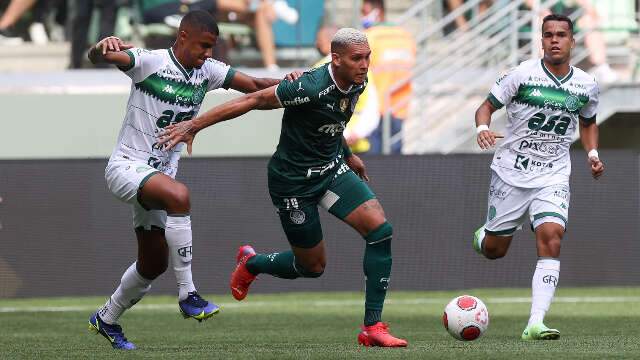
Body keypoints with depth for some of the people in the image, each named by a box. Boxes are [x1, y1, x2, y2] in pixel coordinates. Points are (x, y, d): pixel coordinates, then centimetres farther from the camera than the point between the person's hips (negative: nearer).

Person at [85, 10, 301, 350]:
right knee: (179, 195, -36)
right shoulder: (150, 62, -15)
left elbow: (254, 85, 0)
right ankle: (188, 295, -32)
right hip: (126, 166, -8)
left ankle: (106, 319, 36)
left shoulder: (207, 71, 3)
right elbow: (96, 57, -27)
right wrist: (103, 47, -52)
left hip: (159, 174, 8)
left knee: (154, 263, 12)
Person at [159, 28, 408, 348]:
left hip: (331, 168, 7)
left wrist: (347, 155, 25)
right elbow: (254, 100, -23)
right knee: (313, 266, 6)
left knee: (380, 229, -13)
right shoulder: (312, 88, -30)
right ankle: (251, 264, 38)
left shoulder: (357, 84, -4)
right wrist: (194, 125, -21)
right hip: (294, 182, -7)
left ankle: (372, 327, -7)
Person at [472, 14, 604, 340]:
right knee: (494, 250, 6)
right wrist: (483, 128, -25)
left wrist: (592, 153, 6)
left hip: (553, 178, 1)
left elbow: (588, 122, 22)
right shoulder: (522, 74, -8)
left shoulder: (586, 85, 3)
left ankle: (535, 324, -25)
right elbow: (486, 107, -3)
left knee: (551, 241, -21)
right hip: (511, 173, -1)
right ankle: (482, 236, 47)